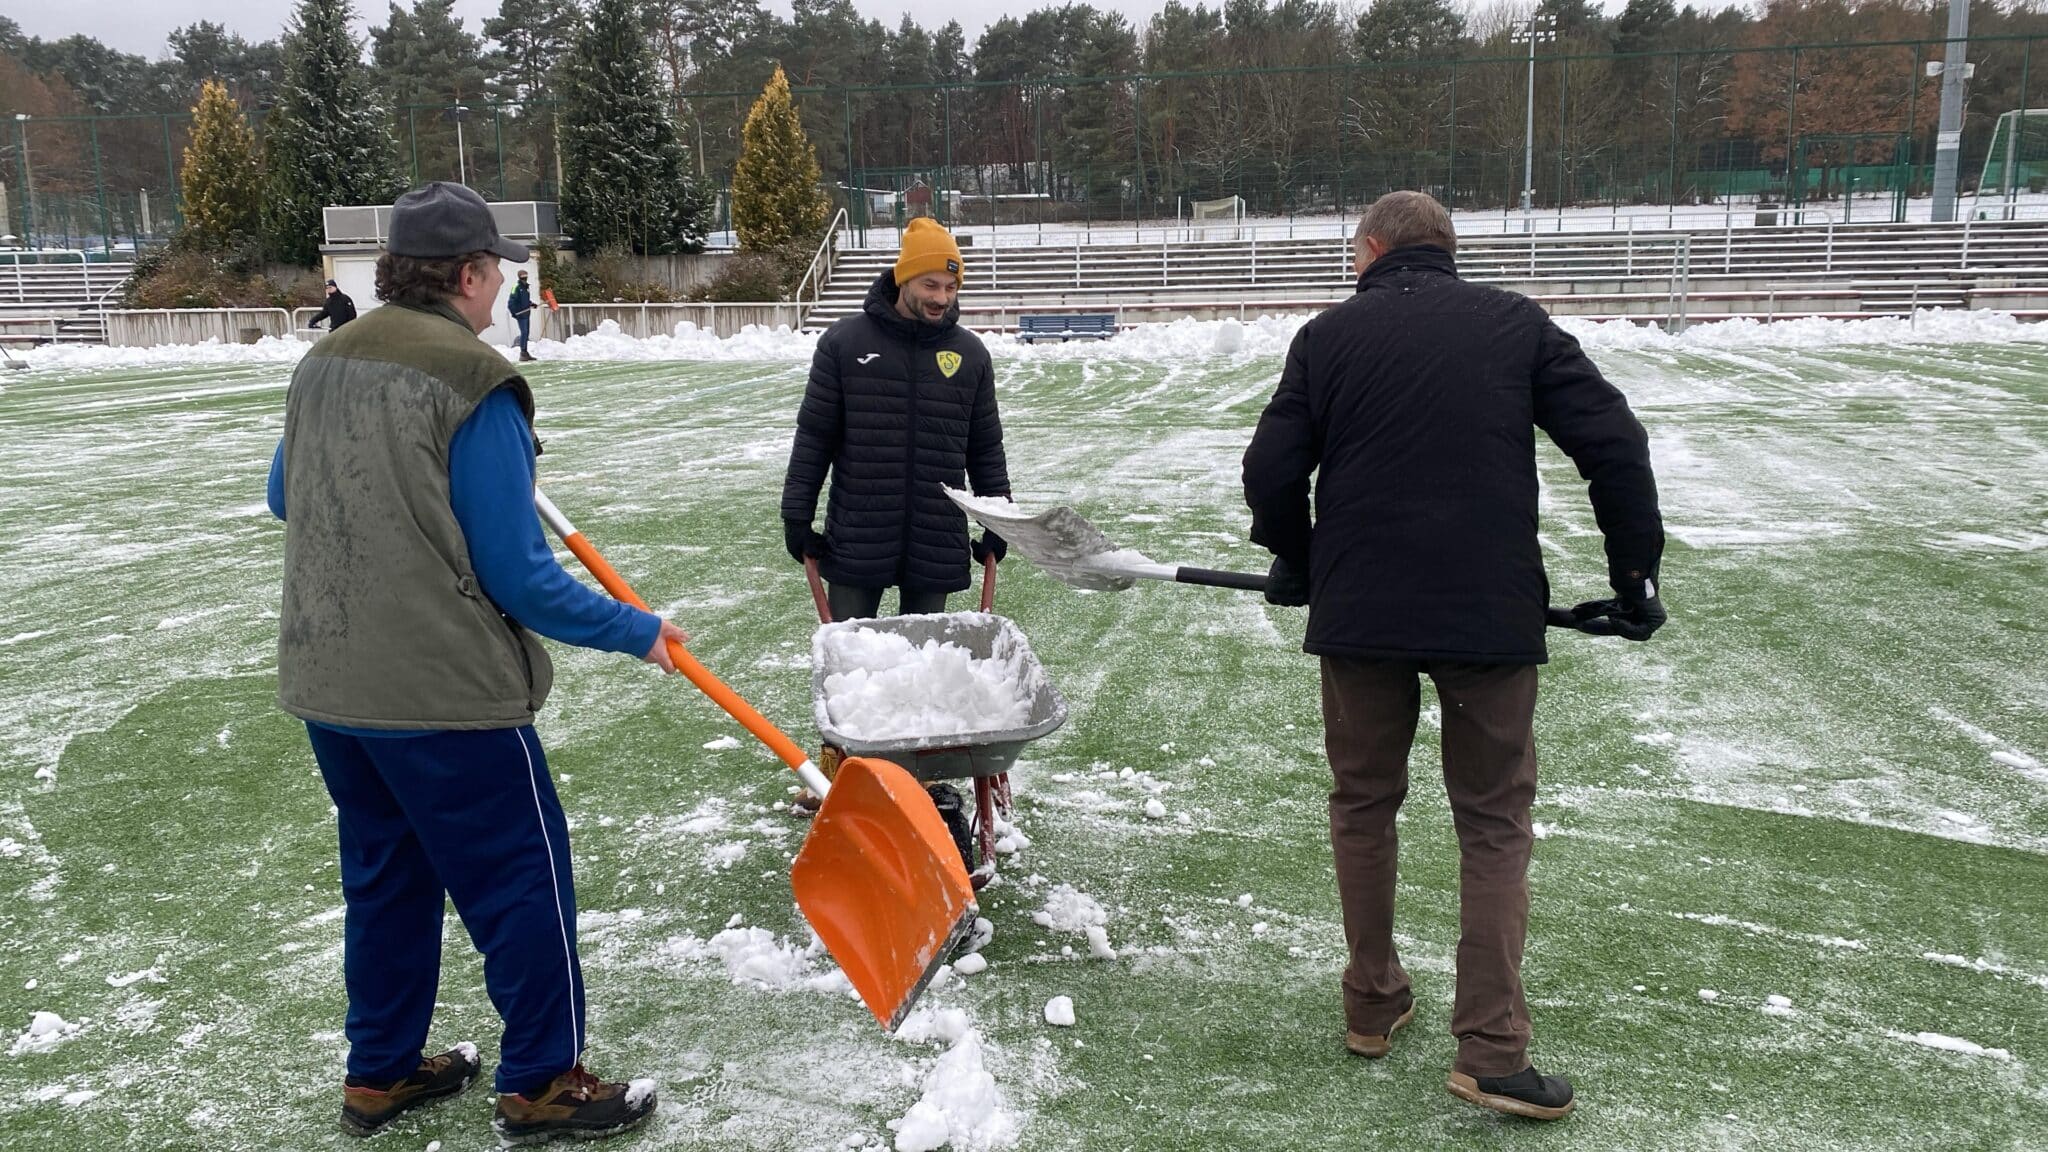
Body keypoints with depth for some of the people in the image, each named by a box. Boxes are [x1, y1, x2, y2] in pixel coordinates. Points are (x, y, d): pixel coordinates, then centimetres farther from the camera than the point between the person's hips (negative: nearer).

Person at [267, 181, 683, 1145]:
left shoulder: (322, 366, 7)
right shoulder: (472, 386, -16)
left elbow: (284, 499, 23)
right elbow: (518, 578, -16)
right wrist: (637, 631, -5)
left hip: (326, 684, 8)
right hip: (443, 692, -8)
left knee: (385, 876, 20)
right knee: (523, 879, 5)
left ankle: (381, 1072, 32)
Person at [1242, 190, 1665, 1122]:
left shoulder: (1329, 336, 3)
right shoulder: (1517, 323, 5)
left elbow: (1270, 472, 0)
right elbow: (1614, 444, -1)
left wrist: (1298, 564, 18)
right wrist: (1635, 574, 8)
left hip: (1359, 615, 1)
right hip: (1493, 615, 0)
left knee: (1364, 804, 17)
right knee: (1493, 823, 9)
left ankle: (1372, 1007, 28)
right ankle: (1491, 1052, 5)